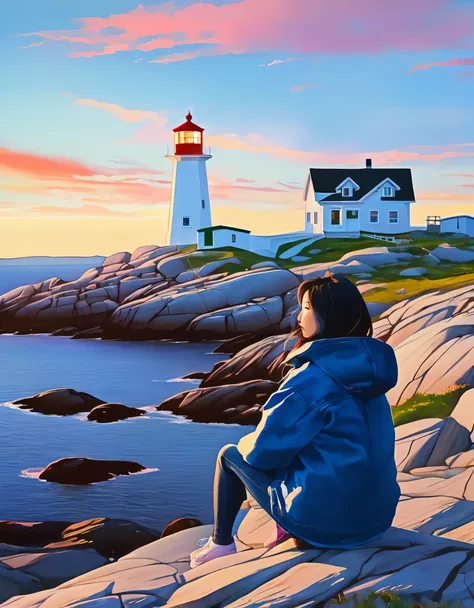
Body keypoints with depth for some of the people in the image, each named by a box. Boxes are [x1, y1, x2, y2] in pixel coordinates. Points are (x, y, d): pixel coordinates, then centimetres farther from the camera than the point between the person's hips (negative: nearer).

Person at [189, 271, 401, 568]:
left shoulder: (311, 379, -20)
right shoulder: (368, 365, 4)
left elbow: (264, 449, -13)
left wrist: (246, 445, 11)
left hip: (325, 520, -7)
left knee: (231, 455, 13)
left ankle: (221, 543, 25)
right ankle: (290, 525, 19)